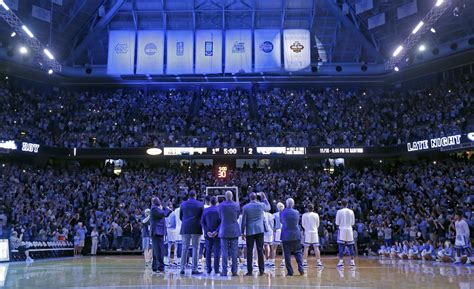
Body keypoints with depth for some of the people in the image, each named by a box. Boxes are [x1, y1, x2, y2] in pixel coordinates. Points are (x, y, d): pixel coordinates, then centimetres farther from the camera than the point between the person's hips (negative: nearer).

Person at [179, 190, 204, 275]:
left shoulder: (183, 204, 6)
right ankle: (194, 269, -1)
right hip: (196, 229, -2)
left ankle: (183, 268, 5)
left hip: (185, 229, 2)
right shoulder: (200, 204, 0)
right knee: (195, 248, 1)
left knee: (184, 248, 6)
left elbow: (180, 217, 11)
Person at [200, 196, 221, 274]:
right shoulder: (219, 210, -2)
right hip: (217, 234, -2)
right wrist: (216, 232, -14)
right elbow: (222, 222, -11)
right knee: (217, 251, 2)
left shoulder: (205, 210, 4)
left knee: (208, 251, 10)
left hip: (208, 234, 2)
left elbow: (202, 222, -2)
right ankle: (216, 269, -2)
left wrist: (207, 232, -7)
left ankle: (208, 269, 7)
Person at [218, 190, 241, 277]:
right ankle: (234, 271, 6)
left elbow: (220, 217, 6)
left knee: (224, 251, 3)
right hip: (234, 230, 1)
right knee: (234, 251, 5)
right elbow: (237, 217, 8)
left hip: (224, 230, -1)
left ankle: (224, 271, 2)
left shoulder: (221, 205, -5)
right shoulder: (236, 205, -3)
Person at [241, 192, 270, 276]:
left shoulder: (245, 207, -3)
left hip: (250, 231, -1)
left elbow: (243, 221, -2)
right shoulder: (261, 205, 0)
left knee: (249, 251, 1)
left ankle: (249, 271, 0)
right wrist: (264, 197, 28)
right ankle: (261, 270, 4)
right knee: (260, 250, 4)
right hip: (260, 230, 1)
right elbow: (268, 207, 23)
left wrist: (242, 232, 5)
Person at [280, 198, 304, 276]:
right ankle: (300, 268, -1)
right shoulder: (296, 212, -3)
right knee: (298, 252, 12)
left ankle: (290, 272, 3)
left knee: (287, 254, 3)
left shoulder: (283, 212, -9)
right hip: (296, 235, 2)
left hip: (286, 236, -2)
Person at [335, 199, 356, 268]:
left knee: (341, 246, -2)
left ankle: (341, 262, -7)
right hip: (349, 229, 3)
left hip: (342, 229, -3)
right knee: (350, 246, 9)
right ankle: (352, 261, 11)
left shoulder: (339, 211, -6)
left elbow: (337, 223, -5)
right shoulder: (351, 211, 5)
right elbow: (353, 223, 8)